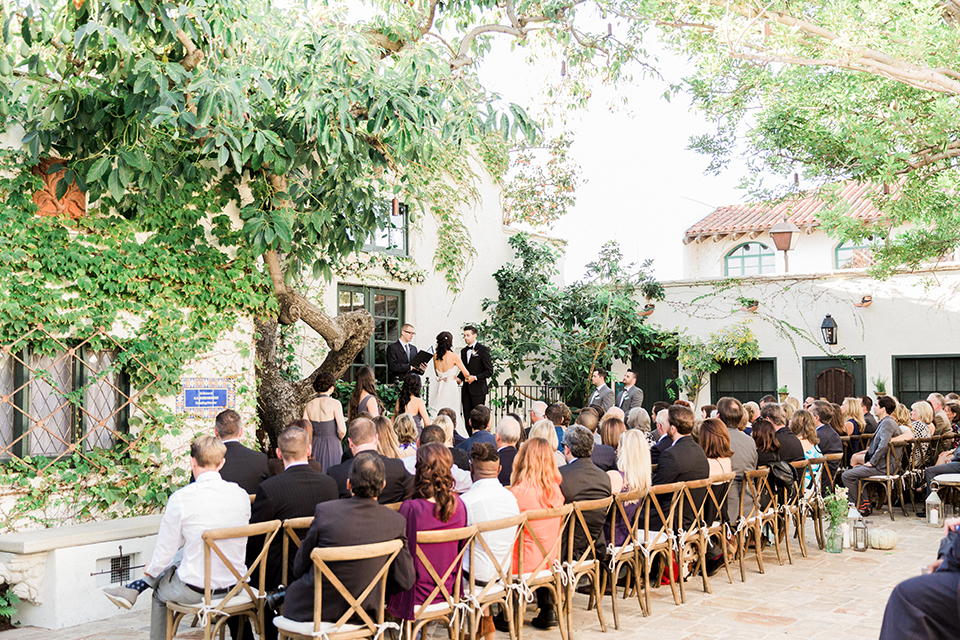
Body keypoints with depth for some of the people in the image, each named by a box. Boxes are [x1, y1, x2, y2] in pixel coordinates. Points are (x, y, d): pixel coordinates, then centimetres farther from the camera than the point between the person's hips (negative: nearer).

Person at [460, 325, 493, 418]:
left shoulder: (483, 349, -3)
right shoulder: (463, 351, 17)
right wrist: (459, 378, 5)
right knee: (467, 416, 3)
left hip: (478, 389, -6)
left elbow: (489, 371, -6)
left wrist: (475, 377, -17)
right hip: (466, 389, 6)